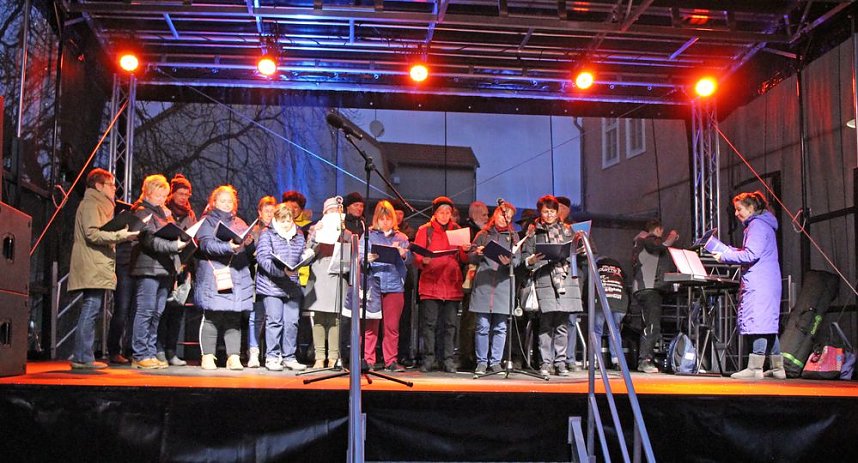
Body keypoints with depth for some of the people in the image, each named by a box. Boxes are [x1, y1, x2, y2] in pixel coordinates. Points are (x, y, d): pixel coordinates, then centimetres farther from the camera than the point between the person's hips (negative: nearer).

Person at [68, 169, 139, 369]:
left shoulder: (100, 205, 26)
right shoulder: (90, 204, -5)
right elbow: (92, 234, -17)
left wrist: (121, 234, 18)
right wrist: (120, 235, -18)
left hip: (97, 269, 10)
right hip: (93, 268, -10)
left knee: (91, 311, 8)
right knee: (90, 311, -11)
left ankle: (83, 357, 10)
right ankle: (82, 358, -11)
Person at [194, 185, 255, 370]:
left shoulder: (239, 223, 22)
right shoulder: (207, 221, 8)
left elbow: (249, 249, 15)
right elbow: (206, 245, -10)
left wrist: (249, 242, -8)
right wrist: (228, 247, -24)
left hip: (237, 277, 4)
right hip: (213, 277, -4)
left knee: (234, 318, 0)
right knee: (211, 316, -6)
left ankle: (233, 357, 1)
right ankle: (208, 357, 0)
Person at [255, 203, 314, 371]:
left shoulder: (298, 235, 15)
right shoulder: (267, 234, -2)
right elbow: (263, 258, -14)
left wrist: (306, 256, -1)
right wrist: (282, 271, -26)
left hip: (292, 286, 5)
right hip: (272, 286, -5)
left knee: (292, 322, 4)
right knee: (275, 321, -4)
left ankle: (289, 357, 13)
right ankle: (272, 357, 4)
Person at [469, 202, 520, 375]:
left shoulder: (513, 236, 16)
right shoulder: (483, 235, 15)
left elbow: (518, 259, 6)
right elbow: (470, 257, 13)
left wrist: (509, 261, -15)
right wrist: (477, 253, -8)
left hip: (503, 285, 1)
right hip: (483, 284, -1)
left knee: (500, 327, 0)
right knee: (482, 326, -3)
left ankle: (496, 361, 8)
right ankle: (481, 362, 4)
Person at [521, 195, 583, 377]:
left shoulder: (567, 229, 19)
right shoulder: (534, 232, 11)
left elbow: (575, 253, 18)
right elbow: (525, 257, 6)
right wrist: (532, 259, -15)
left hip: (565, 278, 2)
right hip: (544, 279, -2)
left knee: (562, 324, 1)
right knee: (546, 323, -6)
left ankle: (560, 362, 6)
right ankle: (546, 363, -2)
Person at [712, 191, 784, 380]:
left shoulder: (757, 225, -10)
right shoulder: (761, 224, 22)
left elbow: (751, 255, -18)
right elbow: (750, 252, 25)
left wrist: (725, 256, -11)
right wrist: (728, 250, 15)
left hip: (759, 284, -11)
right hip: (766, 283, 11)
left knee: (758, 323, -12)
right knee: (768, 325, 12)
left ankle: (755, 368, -13)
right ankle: (777, 368, 16)